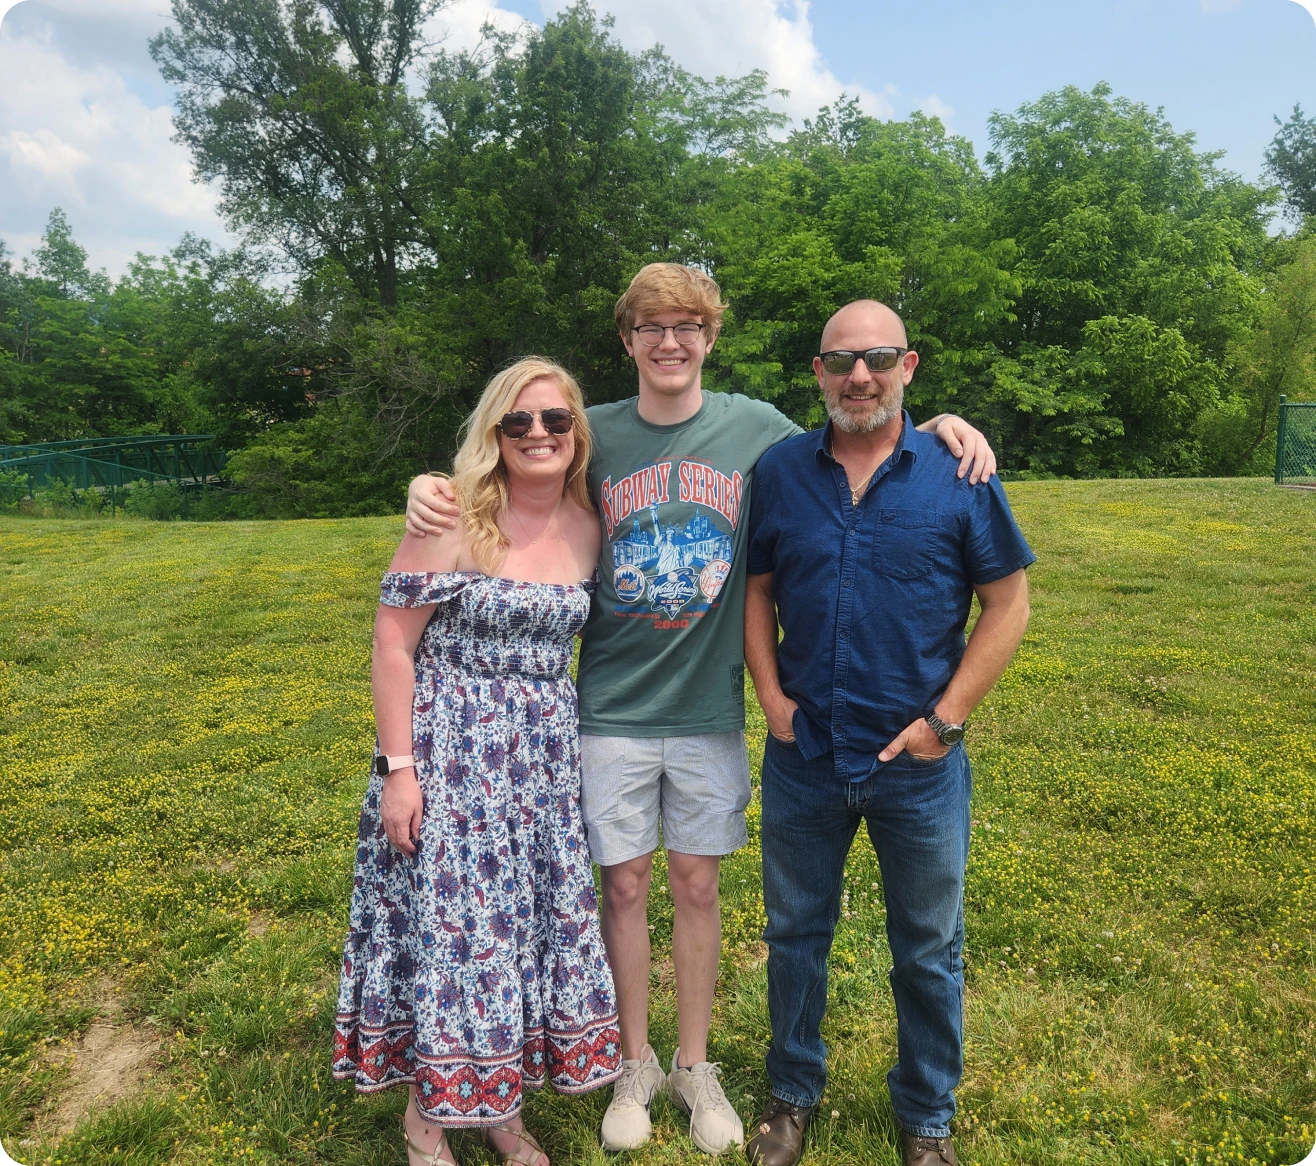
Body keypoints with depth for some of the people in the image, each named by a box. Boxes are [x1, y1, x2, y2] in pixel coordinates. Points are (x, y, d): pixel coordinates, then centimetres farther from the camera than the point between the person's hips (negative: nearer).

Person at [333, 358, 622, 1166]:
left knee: (535, 916, 13)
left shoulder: (588, 529, 3)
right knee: (448, 921, 5)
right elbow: (393, 643, -11)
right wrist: (398, 767, -14)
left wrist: (566, 737, 9)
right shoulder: (455, 517, -12)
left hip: (545, 753, 5)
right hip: (450, 748, -5)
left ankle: (501, 1100, 35)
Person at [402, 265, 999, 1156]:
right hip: (612, 710, 0)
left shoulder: (757, 429, -2)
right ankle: (636, 1064, 33)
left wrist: (939, 425, -5)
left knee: (697, 883, 12)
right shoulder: (595, 435, -3)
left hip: (709, 707, 1)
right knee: (625, 883, 10)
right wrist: (433, 490, -14)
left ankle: (695, 1065, 33)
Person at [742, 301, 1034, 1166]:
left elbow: (1008, 604, -4)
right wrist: (771, 695, -4)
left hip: (919, 762, -1)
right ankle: (794, 1093, 42)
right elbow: (756, 591, 7)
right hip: (802, 754, 2)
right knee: (796, 934, 18)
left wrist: (947, 717, -9)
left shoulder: (958, 474, -6)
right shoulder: (779, 473, -1)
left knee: (928, 953, 15)